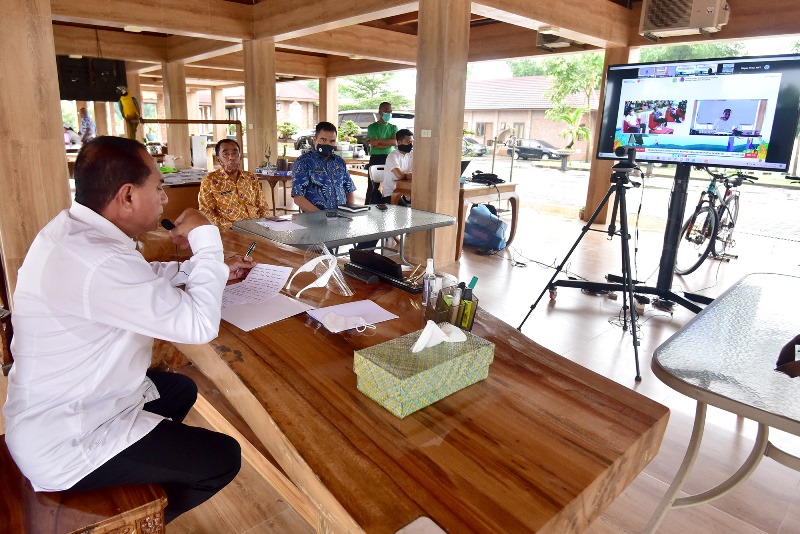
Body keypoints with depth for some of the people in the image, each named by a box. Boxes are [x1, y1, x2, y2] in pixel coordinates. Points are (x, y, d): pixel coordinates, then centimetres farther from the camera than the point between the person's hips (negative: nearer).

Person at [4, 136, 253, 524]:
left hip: (56, 408, 10)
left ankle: (143, 480, 41)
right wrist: (205, 238, -19)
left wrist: (212, 269, 6)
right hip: (63, 444, -9)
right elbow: (200, 324, -31)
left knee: (182, 389, 26)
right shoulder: (96, 262, -34)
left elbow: (143, 279, 13)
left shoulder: (72, 229, -2)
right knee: (224, 458, -1)